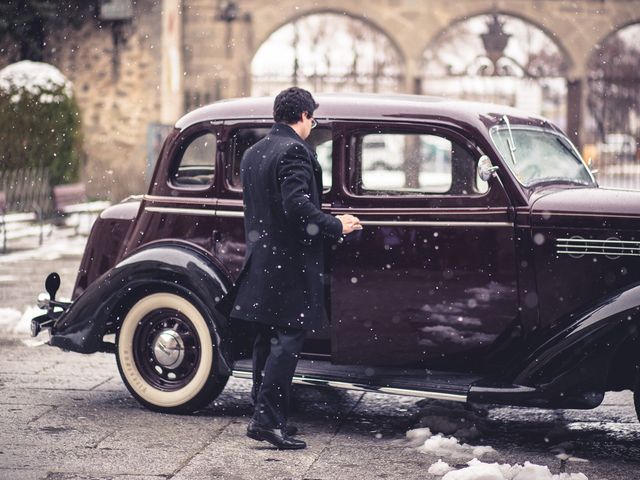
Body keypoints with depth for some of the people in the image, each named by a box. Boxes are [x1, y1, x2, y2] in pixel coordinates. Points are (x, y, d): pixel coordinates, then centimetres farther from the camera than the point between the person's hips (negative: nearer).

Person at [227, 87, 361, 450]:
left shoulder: (253, 153, 14)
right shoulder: (294, 151, -14)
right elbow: (298, 206, -24)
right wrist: (337, 226, -13)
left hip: (260, 258, 9)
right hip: (290, 261, -9)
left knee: (267, 340, 13)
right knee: (288, 340, -7)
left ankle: (266, 416, 19)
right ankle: (267, 419, -9)